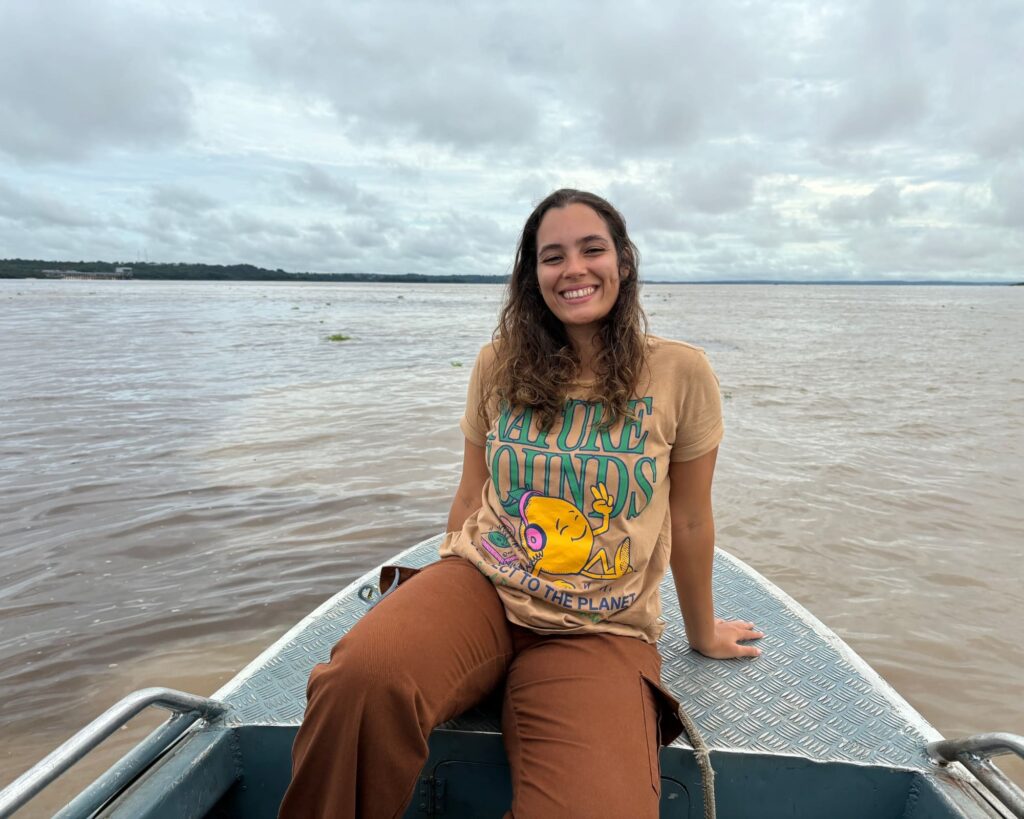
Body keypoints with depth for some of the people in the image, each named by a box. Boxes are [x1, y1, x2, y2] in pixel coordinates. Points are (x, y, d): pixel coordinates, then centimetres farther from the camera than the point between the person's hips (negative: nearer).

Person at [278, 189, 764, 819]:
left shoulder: (680, 373, -3)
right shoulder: (500, 366, 4)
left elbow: (689, 520, 7)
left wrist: (703, 633, 19)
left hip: (601, 630, -1)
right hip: (482, 584, 2)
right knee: (362, 678, -32)